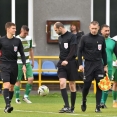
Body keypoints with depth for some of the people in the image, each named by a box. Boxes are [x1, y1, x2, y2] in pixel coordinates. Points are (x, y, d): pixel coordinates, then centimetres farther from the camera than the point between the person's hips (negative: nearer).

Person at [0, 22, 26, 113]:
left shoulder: (17, 41, 4)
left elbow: (22, 54, 9)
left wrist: (24, 65, -1)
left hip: (14, 66, 4)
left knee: (12, 86, 8)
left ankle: (8, 106, 17)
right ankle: (7, 106, -23)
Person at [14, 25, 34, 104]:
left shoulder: (29, 39, 5)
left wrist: (33, 61, 17)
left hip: (27, 63, 5)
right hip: (19, 63, -5)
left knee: (31, 79, -7)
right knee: (18, 81, -1)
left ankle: (26, 96, 6)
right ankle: (17, 98, 10)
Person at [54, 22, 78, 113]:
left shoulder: (71, 36, -7)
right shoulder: (60, 38, 14)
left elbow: (73, 51, -15)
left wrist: (67, 60, -25)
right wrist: (61, 60, 12)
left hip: (71, 63, -5)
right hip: (62, 64, 5)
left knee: (72, 85, 3)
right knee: (62, 83, -13)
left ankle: (72, 107, 12)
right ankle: (67, 106, -16)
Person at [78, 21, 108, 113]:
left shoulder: (101, 39, 5)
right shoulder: (85, 38, -2)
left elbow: (104, 53, 12)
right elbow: (80, 51, 1)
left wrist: (105, 65, 10)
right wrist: (80, 64, -7)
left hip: (99, 64, 2)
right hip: (88, 64, -2)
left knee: (99, 86, -4)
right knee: (87, 85, -1)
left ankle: (98, 106, 1)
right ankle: (84, 102, 25)